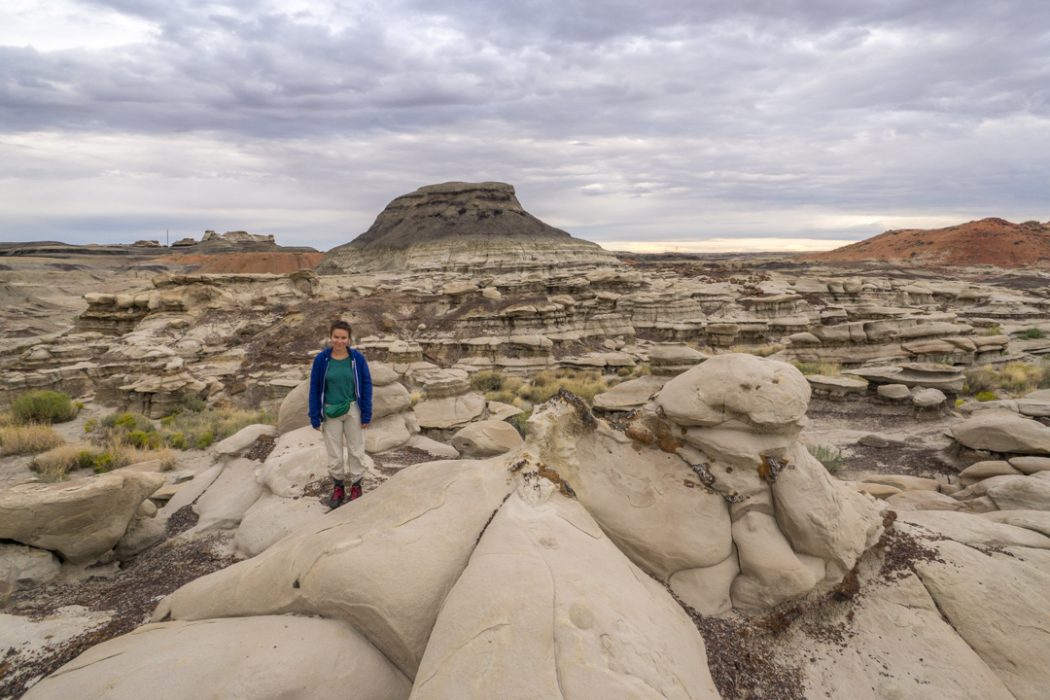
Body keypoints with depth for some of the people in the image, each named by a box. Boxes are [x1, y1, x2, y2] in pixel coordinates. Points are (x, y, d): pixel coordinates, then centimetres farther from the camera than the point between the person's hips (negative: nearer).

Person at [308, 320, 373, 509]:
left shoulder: (357, 358, -12)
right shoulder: (321, 359, -11)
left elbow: (366, 385, -6)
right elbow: (315, 388, -4)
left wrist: (366, 414, -6)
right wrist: (315, 417, -5)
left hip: (353, 410, -1)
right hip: (330, 412, 1)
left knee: (356, 449, 12)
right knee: (333, 452, 13)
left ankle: (356, 486, 30)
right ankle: (338, 487, 32)